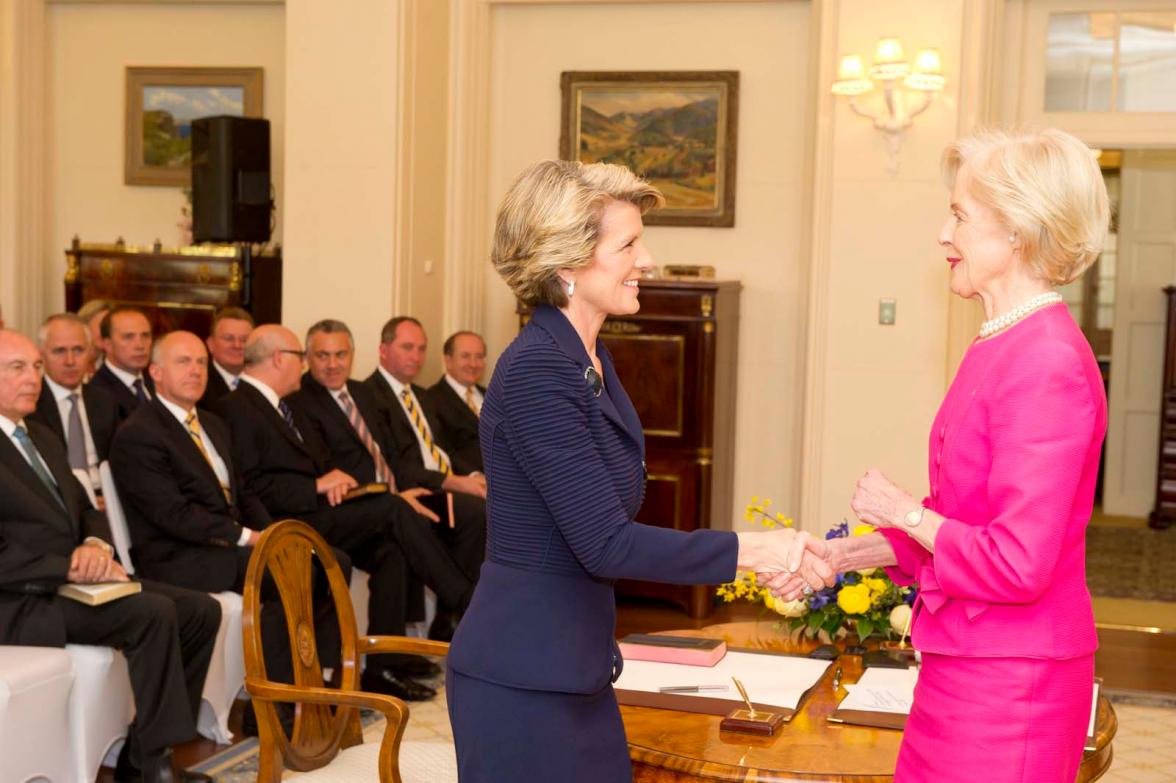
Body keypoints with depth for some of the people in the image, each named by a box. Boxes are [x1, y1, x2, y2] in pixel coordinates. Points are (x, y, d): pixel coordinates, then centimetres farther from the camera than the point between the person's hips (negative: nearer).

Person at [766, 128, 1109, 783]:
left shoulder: (1048, 365, -21)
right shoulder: (1004, 347, 8)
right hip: (967, 668, 8)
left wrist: (905, 511, -10)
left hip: (1009, 682, -8)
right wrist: (845, 556, 9)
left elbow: (1017, 563, -23)